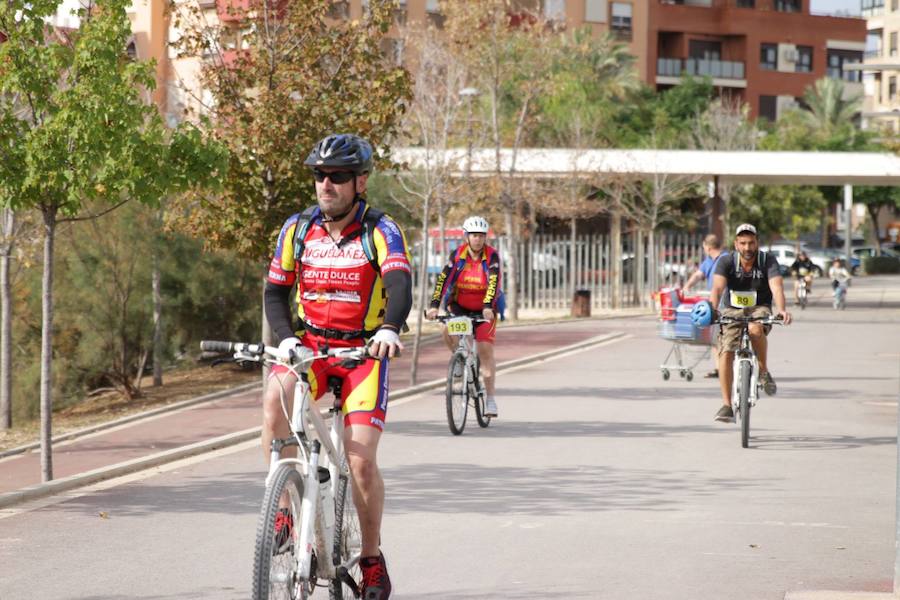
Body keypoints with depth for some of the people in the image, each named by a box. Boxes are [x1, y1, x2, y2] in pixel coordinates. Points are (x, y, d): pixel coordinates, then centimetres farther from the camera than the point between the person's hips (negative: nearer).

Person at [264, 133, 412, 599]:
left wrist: (389, 328, -47)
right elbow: (275, 291, 5)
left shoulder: (381, 231, -11)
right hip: (310, 345, 2)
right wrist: (285, 337, -14)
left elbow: (400, 286, -27)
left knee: (361, 459, -12)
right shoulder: (297, 229, 0)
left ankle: (372, 559, 9)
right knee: (274, 399, -31)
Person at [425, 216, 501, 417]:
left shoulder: (492, 256, -15)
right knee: (447, 332, -27)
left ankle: (490, 398, 0)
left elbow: (494, 281, -27)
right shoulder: (457, 255, -11)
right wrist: (434, 306, -31)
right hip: (459, 306, 1)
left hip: (484, 309, -1)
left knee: (485, 349, -10)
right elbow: (443, 279, -19)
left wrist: (488, 307, -43)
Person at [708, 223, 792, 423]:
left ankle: (764, 372, -15)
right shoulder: (727, 263, -11)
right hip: (733, 311, 2)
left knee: (755, 328, -37)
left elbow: (776, 287, -27)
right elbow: (717, 288, -26)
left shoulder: (768, 261, -13)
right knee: (725, 353, -17)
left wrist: (781, 310, -47)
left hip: (760, 309, -1)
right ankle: (726, 405, -11)